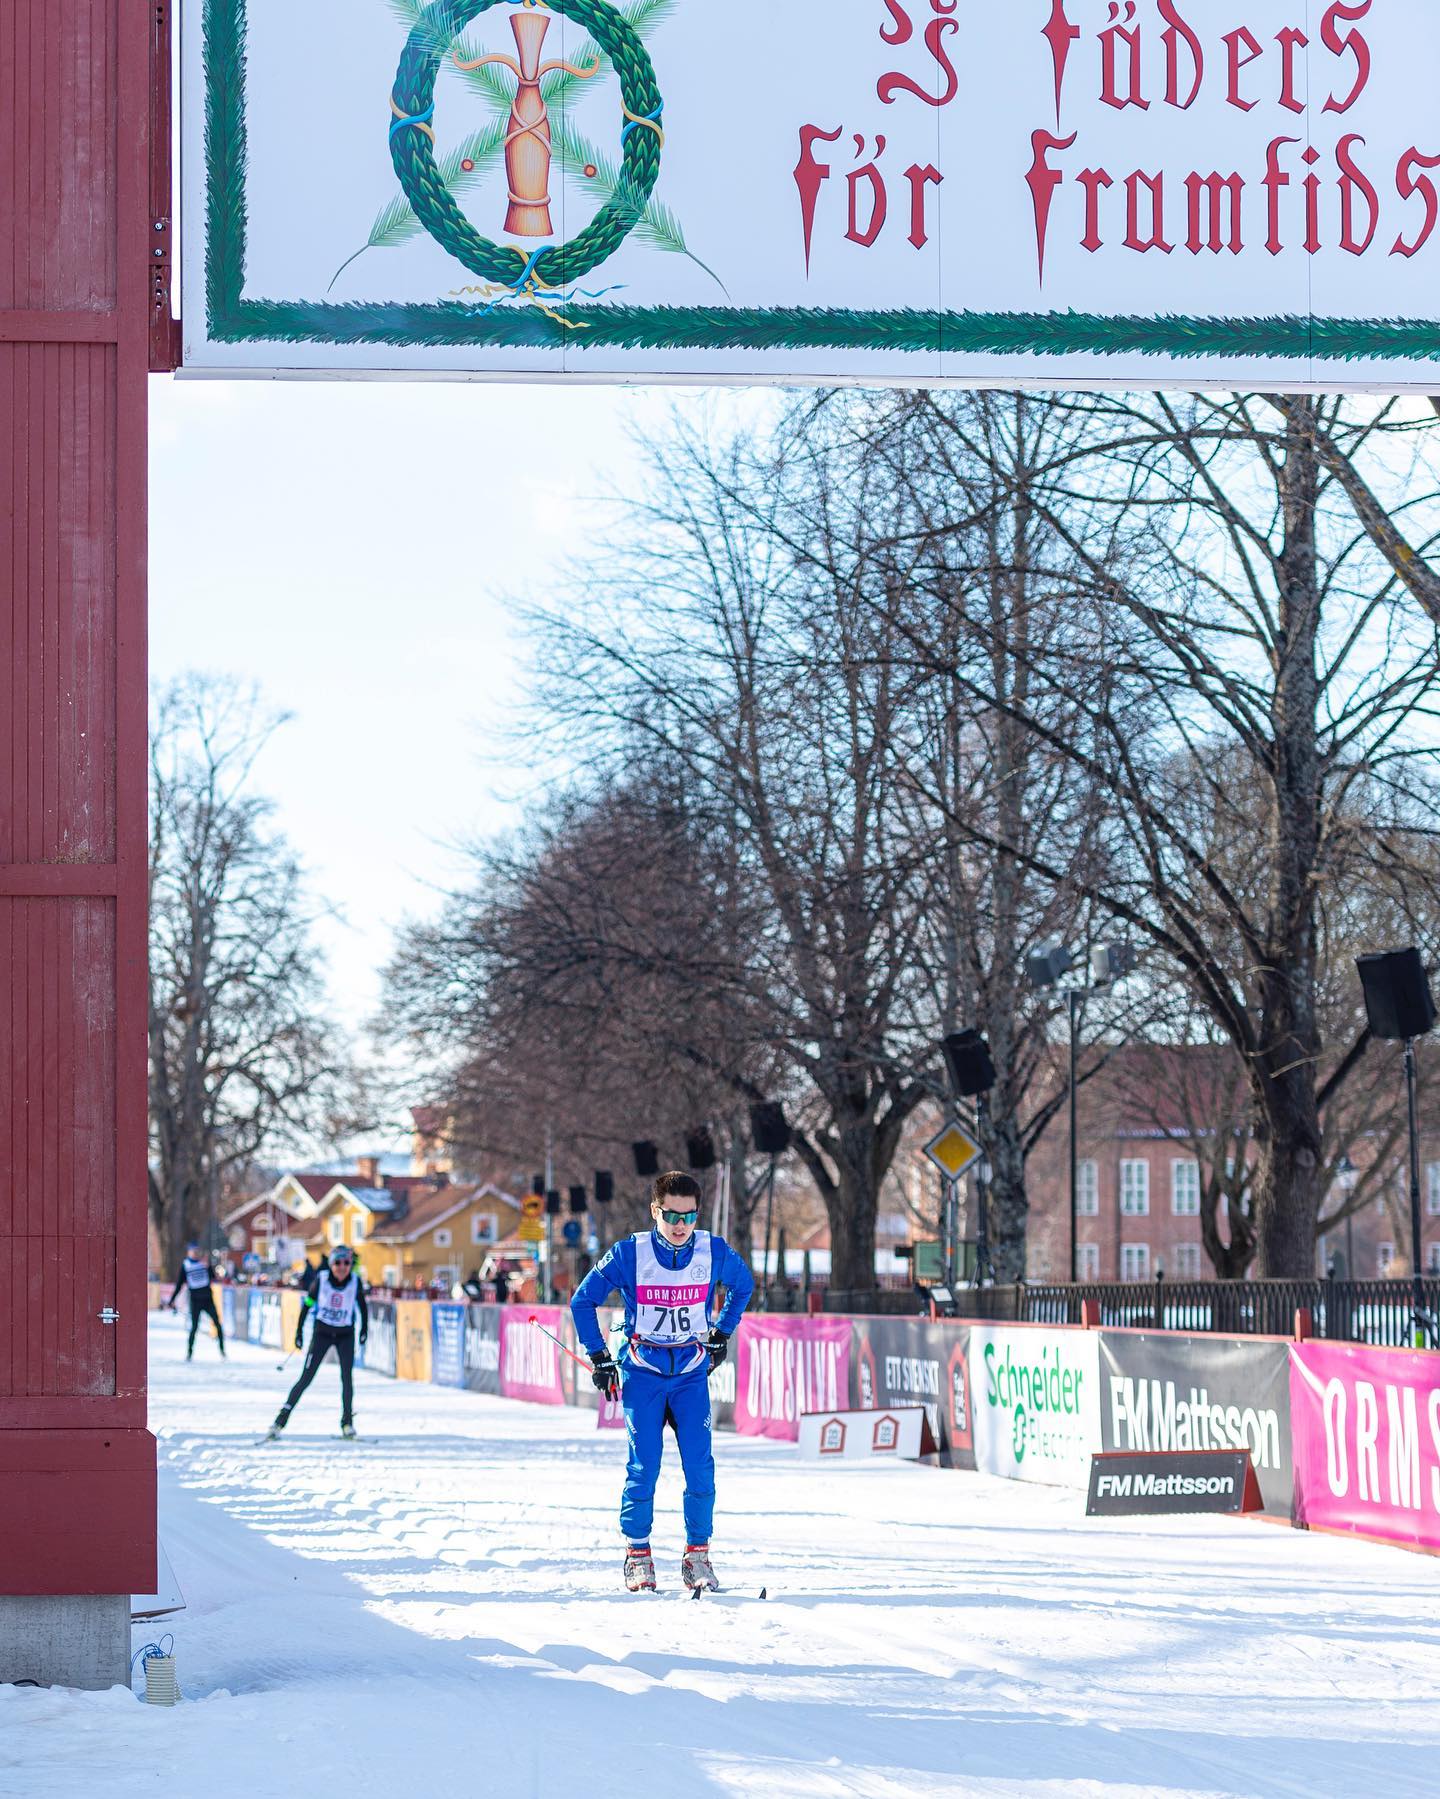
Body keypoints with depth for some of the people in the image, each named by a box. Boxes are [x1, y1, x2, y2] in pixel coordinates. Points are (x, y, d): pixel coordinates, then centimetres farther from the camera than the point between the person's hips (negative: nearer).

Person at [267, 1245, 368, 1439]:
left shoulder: (355, 1281, -10)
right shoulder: (321, 1279, -14)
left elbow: (362, 1306, 7)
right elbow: (307, 1304, -4)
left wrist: (364, 1329, 5)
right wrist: (299, 1331, -2)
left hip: (345, 1335, 1)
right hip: (322, 1333, -1)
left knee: (347, 1378, -9)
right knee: (306, 1378, -6)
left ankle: (347, 1422, 5)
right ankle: (281, 1419, 0)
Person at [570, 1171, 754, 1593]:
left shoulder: (714, 1253, -5)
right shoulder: (630, 1254, -10)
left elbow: (743, 1286, 19)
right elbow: (582, 1301, 2)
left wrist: (721, 1334, 15)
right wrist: (600, 1356, 1)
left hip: (692, 1372, 2)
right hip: (641, 1372, -2)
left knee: (700, 1467, -7)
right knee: (643, 1466, -5)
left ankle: (697, 1555, 6)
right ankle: (637, 1555, 8)